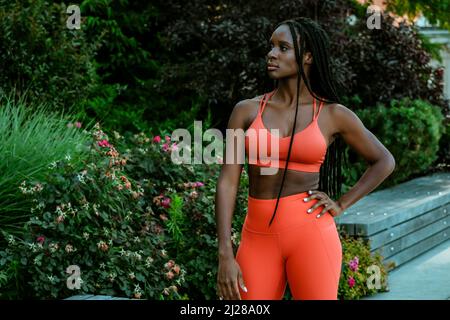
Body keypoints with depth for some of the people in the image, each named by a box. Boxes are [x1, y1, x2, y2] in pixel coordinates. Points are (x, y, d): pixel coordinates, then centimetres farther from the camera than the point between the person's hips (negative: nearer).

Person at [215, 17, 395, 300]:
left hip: (310, 233, -2)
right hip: (259, 238, 2)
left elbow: (384, 161, 14)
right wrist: (225, 256, -7)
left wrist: (341, 205, 3)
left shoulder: (333, 115, 2)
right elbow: (228, 183, -1)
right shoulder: (246, 111, 3)